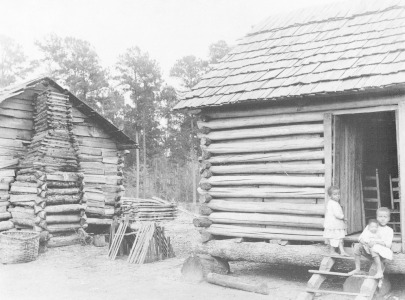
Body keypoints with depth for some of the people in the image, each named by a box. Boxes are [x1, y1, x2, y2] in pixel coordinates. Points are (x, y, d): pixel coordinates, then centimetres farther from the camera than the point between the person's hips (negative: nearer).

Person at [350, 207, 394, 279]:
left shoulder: (389, 230, -1)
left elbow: (388, 244, -13)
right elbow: (362, 236, 7)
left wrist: (376, 242, -27)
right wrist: (361, 240, -19)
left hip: (382, 252, -5)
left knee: (373, 249, -36)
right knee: (357, 246, -14)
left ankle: (380, 272, -32)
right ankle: (357, 269, -6)